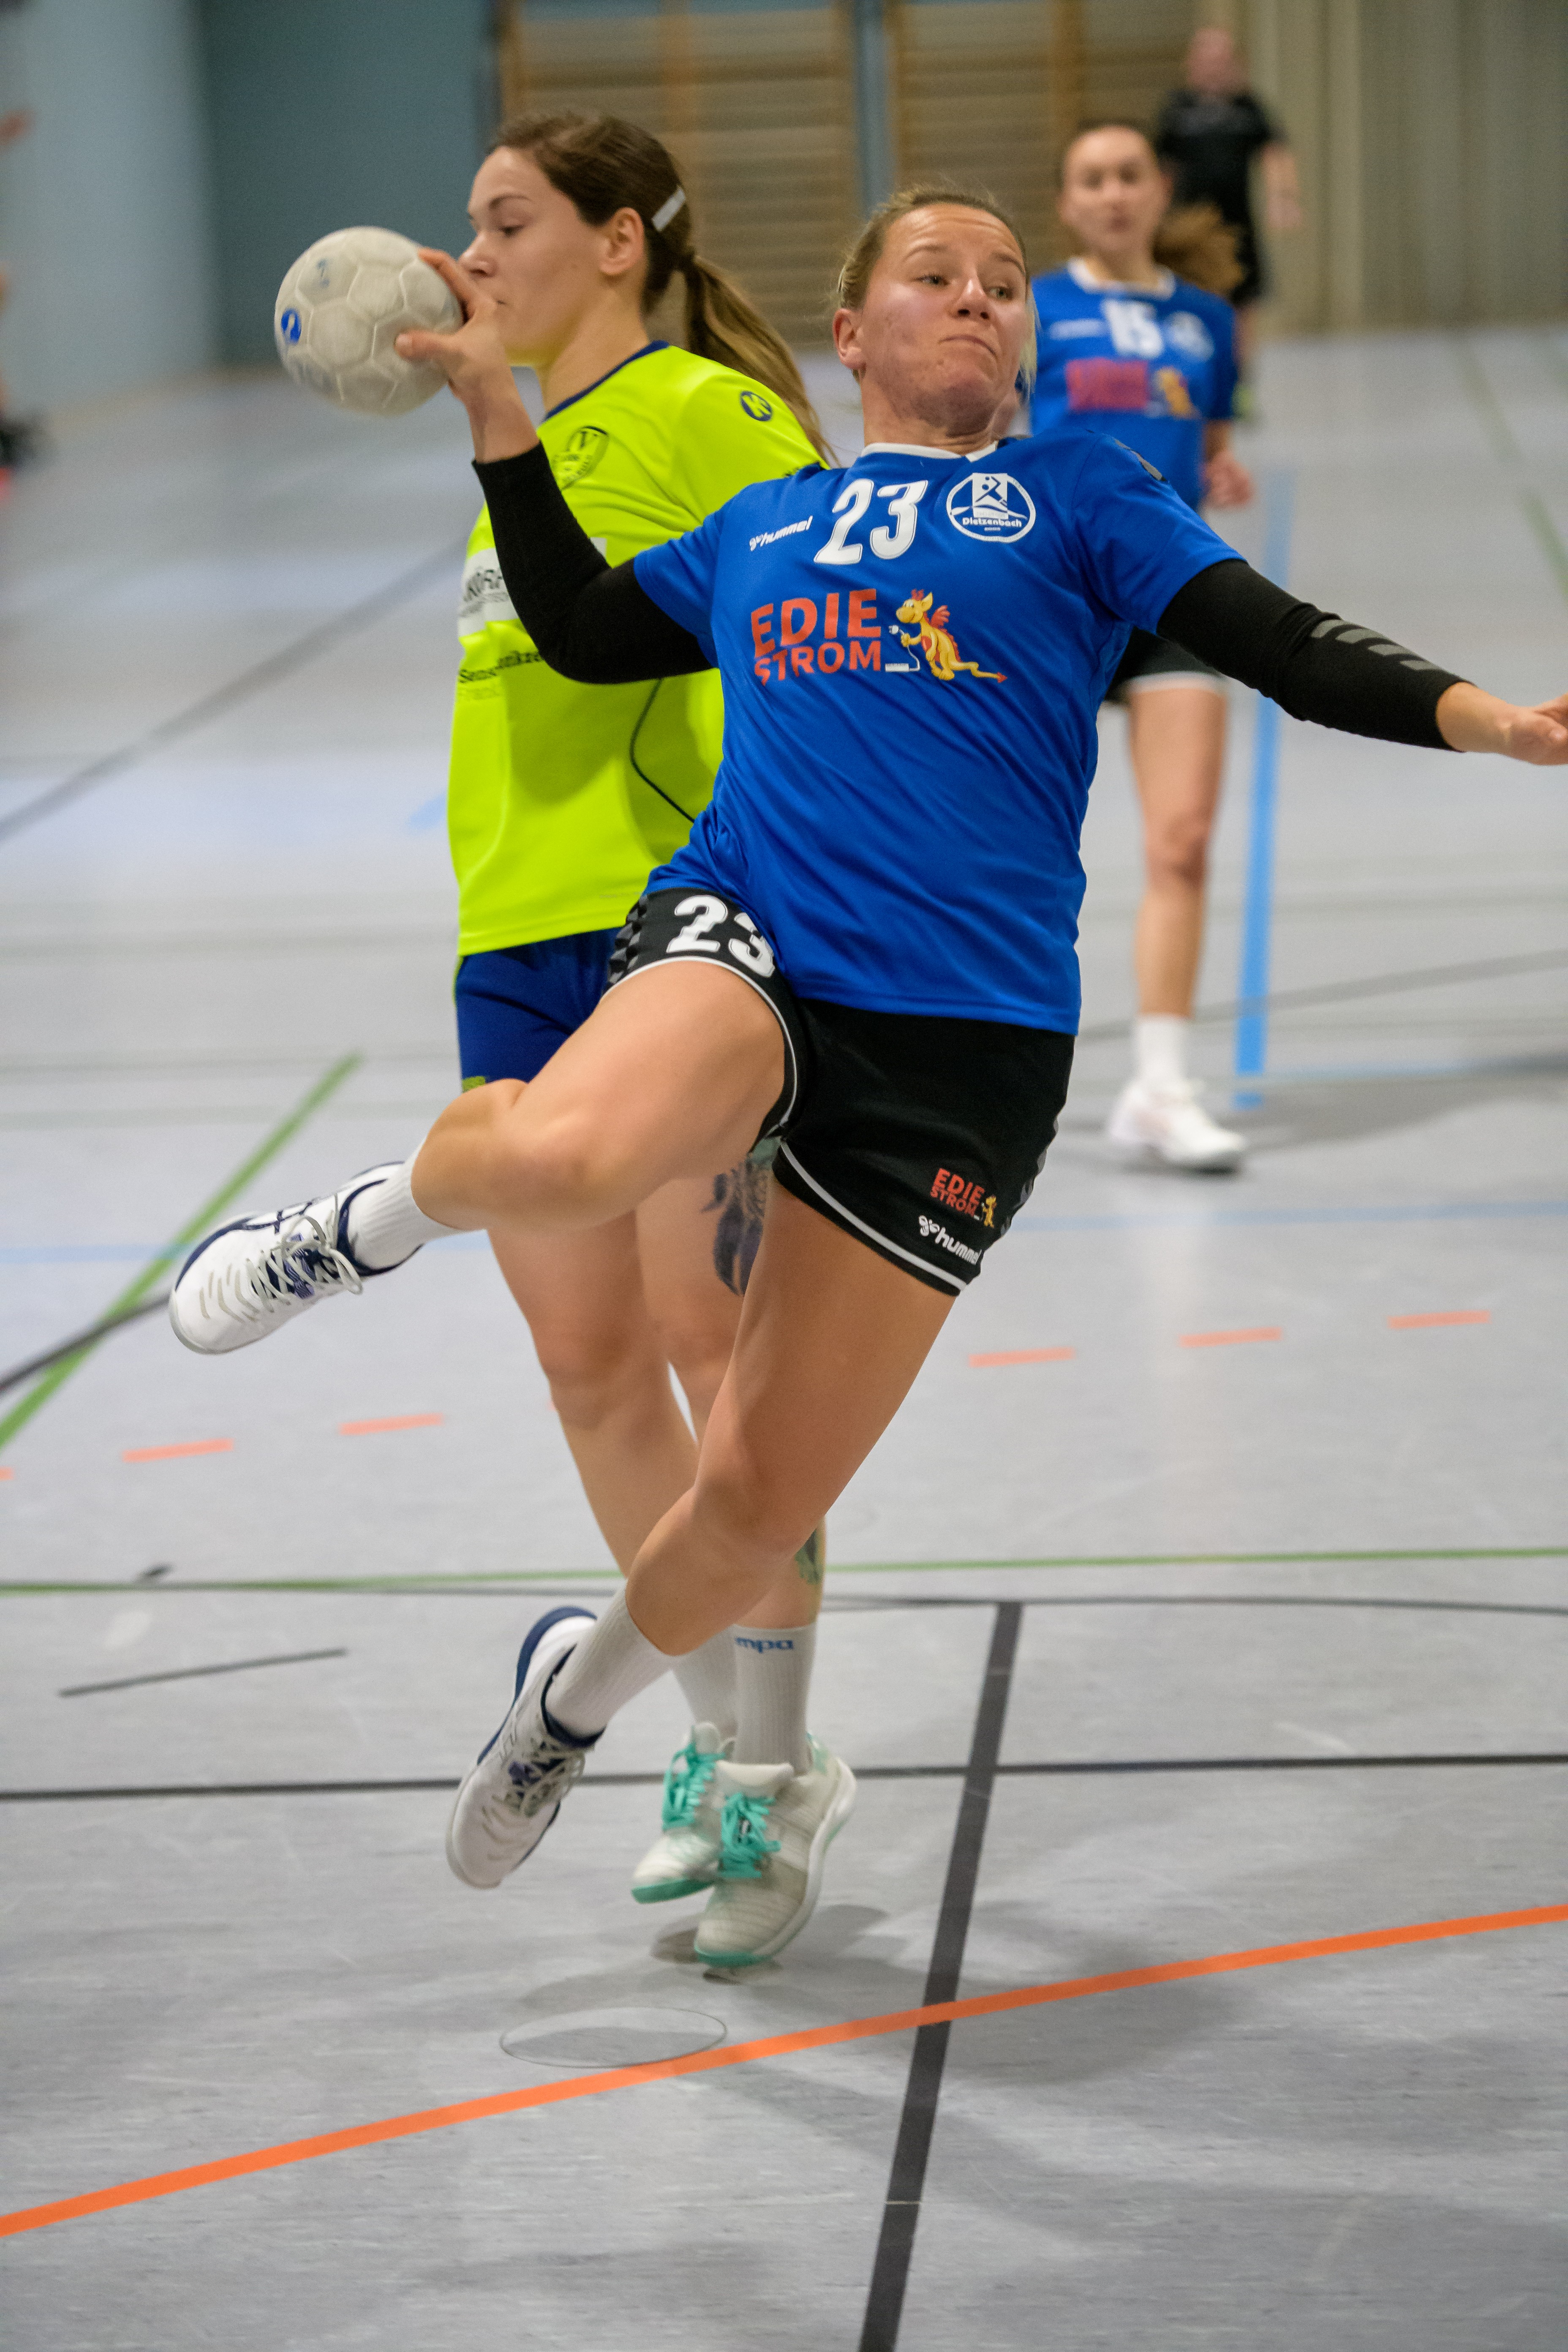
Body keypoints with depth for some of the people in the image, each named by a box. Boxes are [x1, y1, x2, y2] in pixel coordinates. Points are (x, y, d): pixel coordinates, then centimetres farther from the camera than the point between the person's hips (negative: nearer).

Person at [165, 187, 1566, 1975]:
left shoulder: (1076, 492, 13)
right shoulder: (759, 527, 21)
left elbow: (1284, 644, 3)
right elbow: (579, 630, 35)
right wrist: (494, 407, 28)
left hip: (962, 1044, 0)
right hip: (740, 949, 1)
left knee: (757, 1506, 2)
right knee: (570, 1155, -39)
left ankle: (582, 1692, 34)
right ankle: (368, 1223, -4)